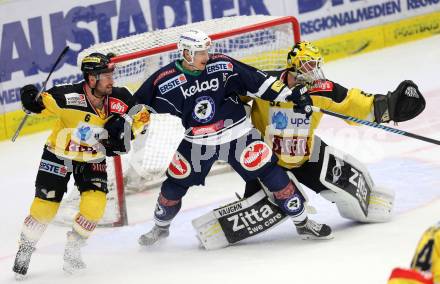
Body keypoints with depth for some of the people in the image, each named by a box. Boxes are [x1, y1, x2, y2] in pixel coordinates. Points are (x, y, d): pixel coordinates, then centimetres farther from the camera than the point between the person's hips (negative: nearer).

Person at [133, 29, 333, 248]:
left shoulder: (222, 65, -11)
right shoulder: (166, 80, -12)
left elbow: (256, 80, -7)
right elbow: (141, 103, -1)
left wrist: (290, 94, -10)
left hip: (237, 135, -1)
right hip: (197, 143, 1)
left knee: (271, 173, -8)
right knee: (175, 185, 8)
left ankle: (302, 222, 3)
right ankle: (160, 227, 36)